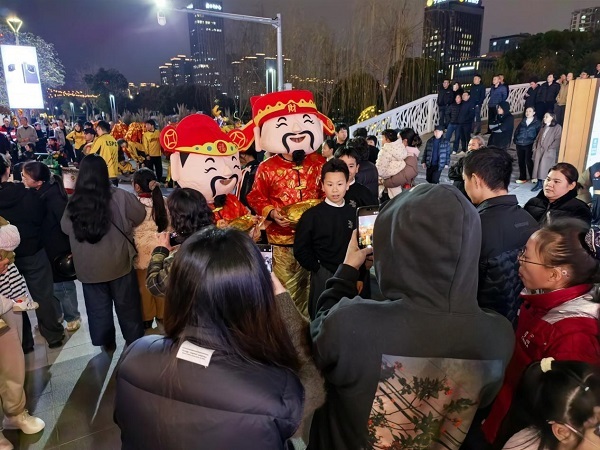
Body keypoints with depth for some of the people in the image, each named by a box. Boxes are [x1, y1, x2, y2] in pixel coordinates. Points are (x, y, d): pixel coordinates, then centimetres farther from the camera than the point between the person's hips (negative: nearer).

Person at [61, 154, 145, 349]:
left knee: (98, 309, 18)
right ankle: (134, 342, 30)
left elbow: (65, 228, 6)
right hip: (118, 264, -1)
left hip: (88, 267, 2)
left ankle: (106, 344, 34)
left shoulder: (74, 203, -10)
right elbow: (140, 216, -2)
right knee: (127, 306, 16)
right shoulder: (120, 197, -17)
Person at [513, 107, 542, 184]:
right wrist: (515, 139, 3)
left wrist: (535, 143, -10)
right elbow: (516, 131, 16)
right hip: (519, 145, 4)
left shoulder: (537, 123, 3)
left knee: (528, 161, -8)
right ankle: (522, 178, 16)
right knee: (521, 161, 7)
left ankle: (533, 177, 7)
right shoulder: (522, 122, 14)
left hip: (529, 145, -4)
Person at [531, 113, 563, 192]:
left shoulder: (557, 127, -3)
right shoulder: (543, 127, 17)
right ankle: (539, 183, 7)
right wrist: (535, 146, 7)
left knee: (544, 167, -8)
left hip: (549, 152, -6)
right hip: (539, 150, 6)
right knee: (538, 166, 2)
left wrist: (550, 149, -16)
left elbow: (557, 140, -10)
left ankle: (540, 183, -3)